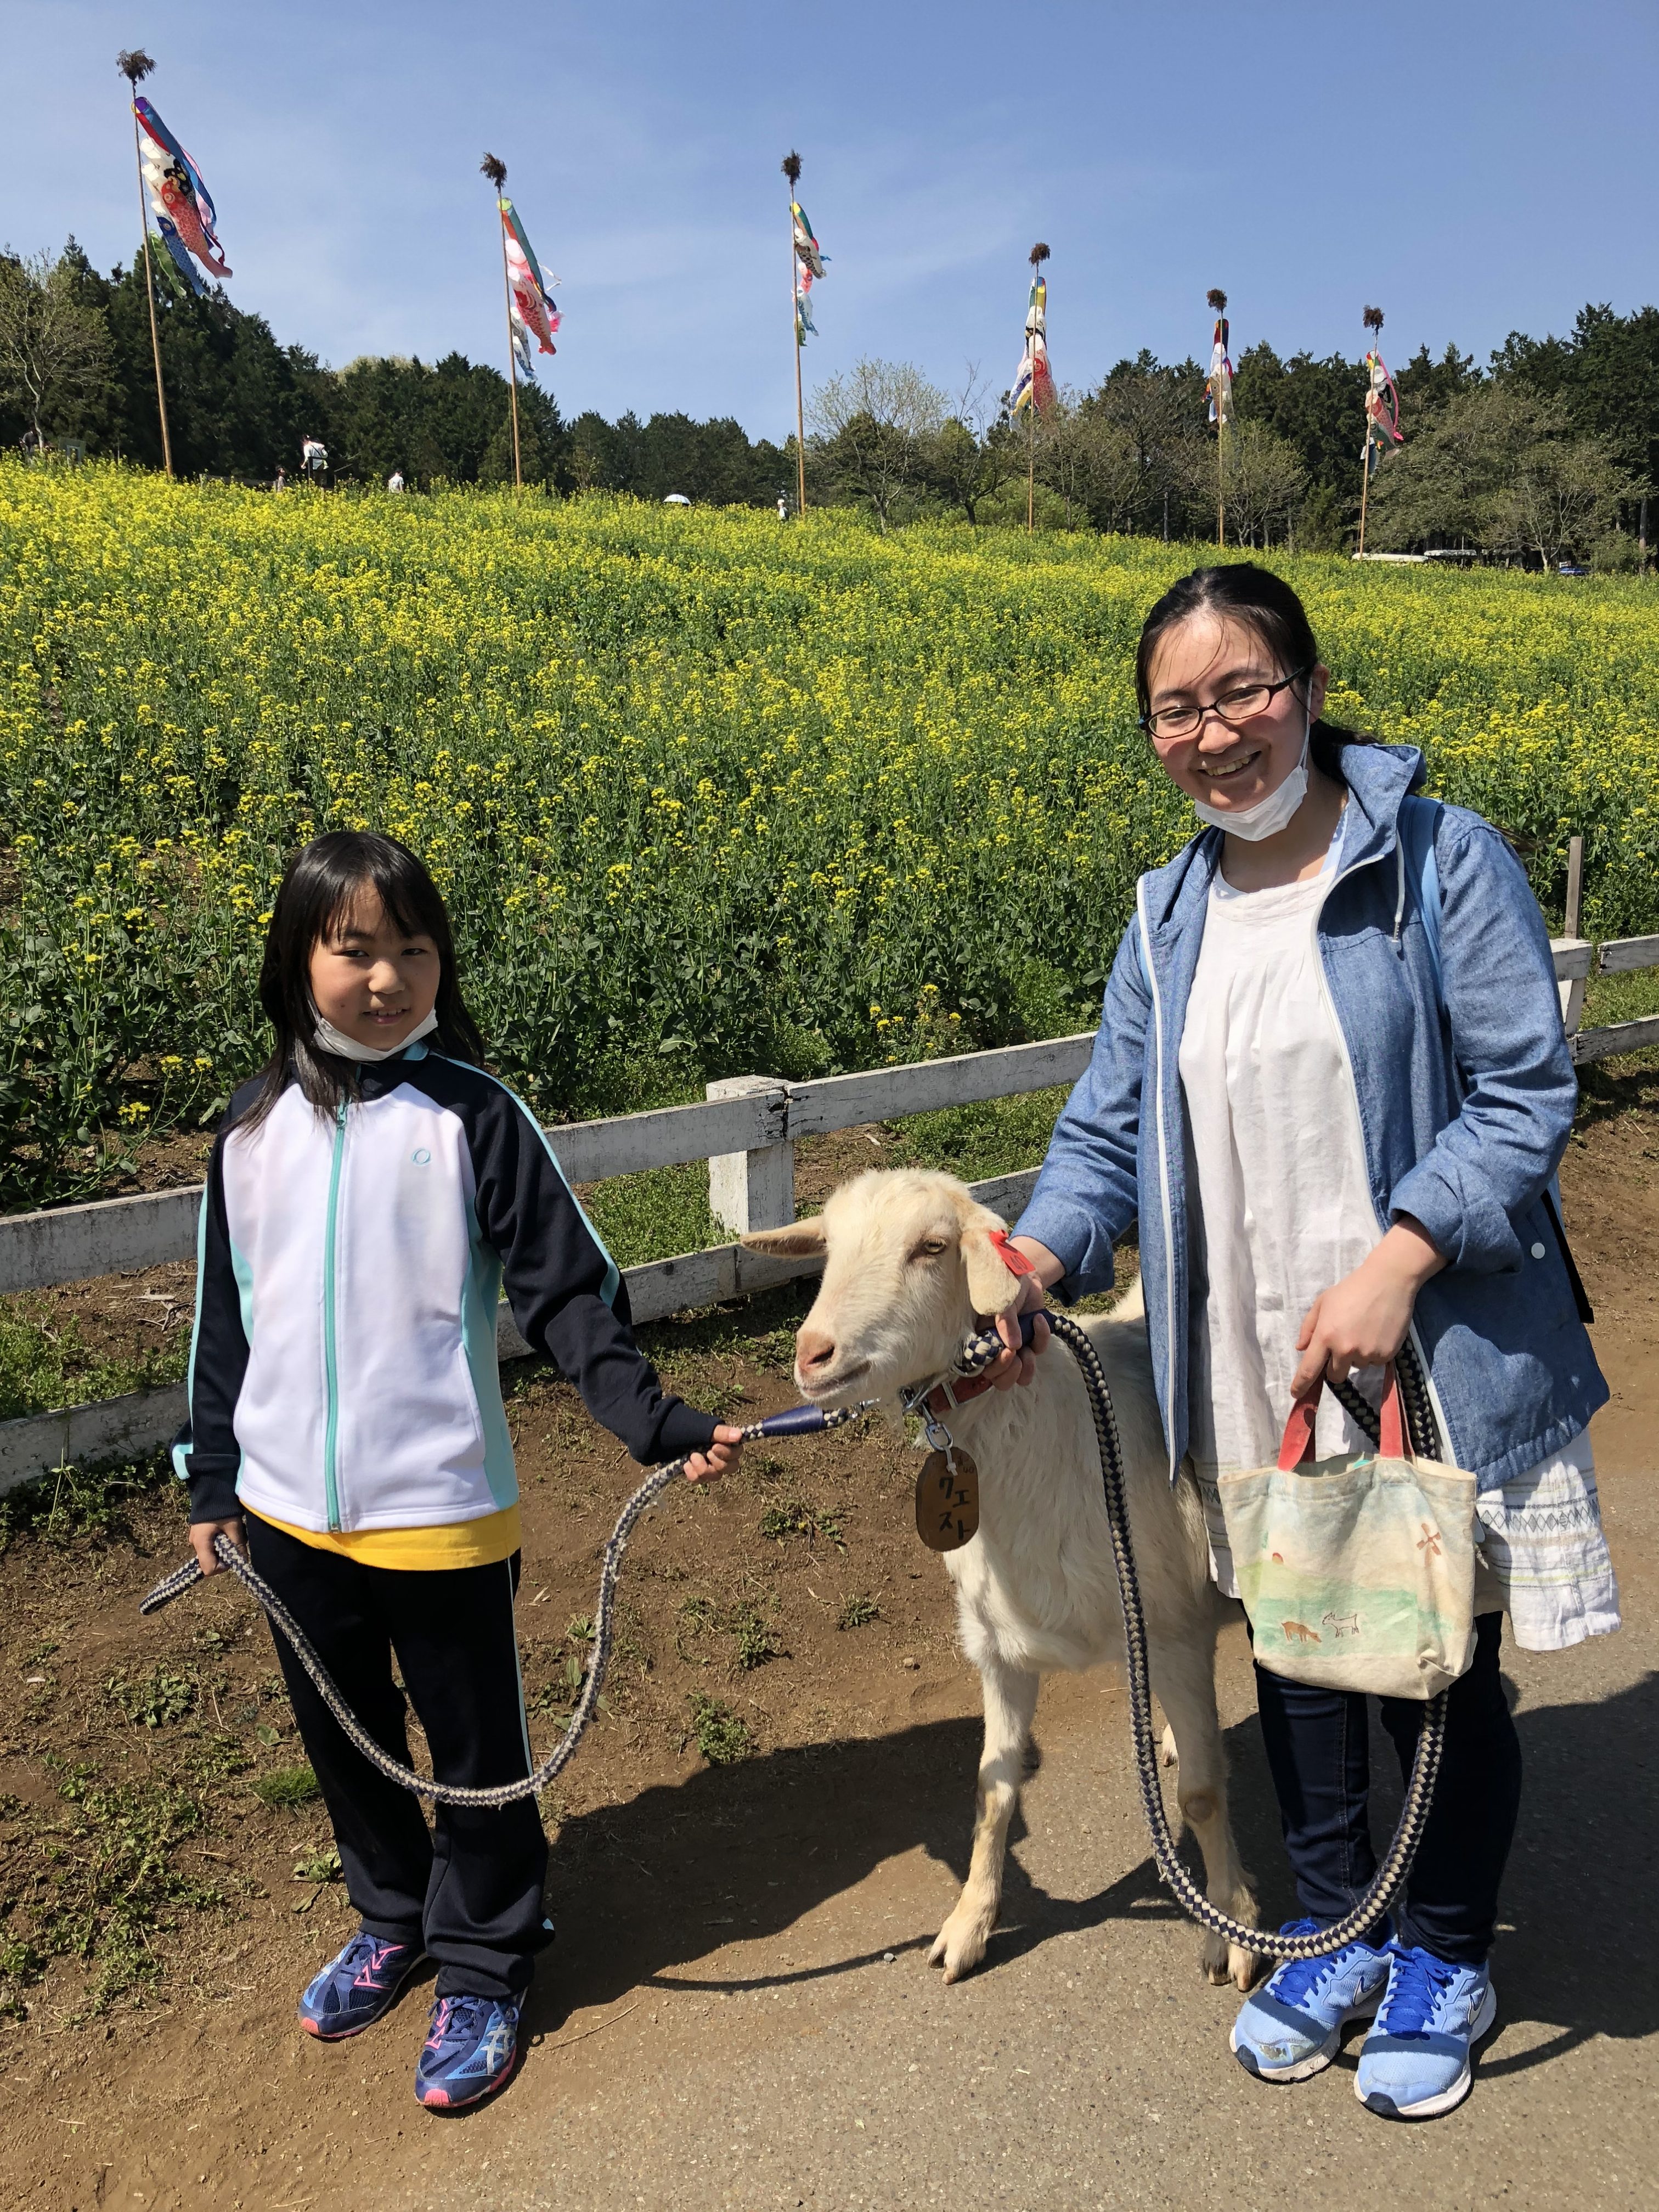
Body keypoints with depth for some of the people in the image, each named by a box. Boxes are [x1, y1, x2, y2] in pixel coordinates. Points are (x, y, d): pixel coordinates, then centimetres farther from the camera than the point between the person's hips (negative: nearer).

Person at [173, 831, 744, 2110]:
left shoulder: (472, 1115, -11)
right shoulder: (258, 1128, 1)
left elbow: (568, 1293, -13)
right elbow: (226, 1317, 9)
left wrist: (657, 1422, -24)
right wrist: (212, 1481, 13)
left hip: (440, 1509, -4)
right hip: (290, 1511, 5)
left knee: (476, 1749, 12)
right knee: (343, 1739, 22)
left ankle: (485, 1969, 35)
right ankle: (392, 1922, 47)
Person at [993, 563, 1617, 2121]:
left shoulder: (1443, 861, -10)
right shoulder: (1172, 918, 6)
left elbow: (1526, 1098, -13)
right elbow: (1109, 1130, 5)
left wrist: (1395, 1264, -24)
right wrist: (1025, 1262, -11)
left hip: (1436, 1367, -4)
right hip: (1252, 1383, 5)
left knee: (1444, 1668, 12)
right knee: (1292, 1650, 18)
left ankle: (1446, 1960, 39)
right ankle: (1336, 1931, 43)